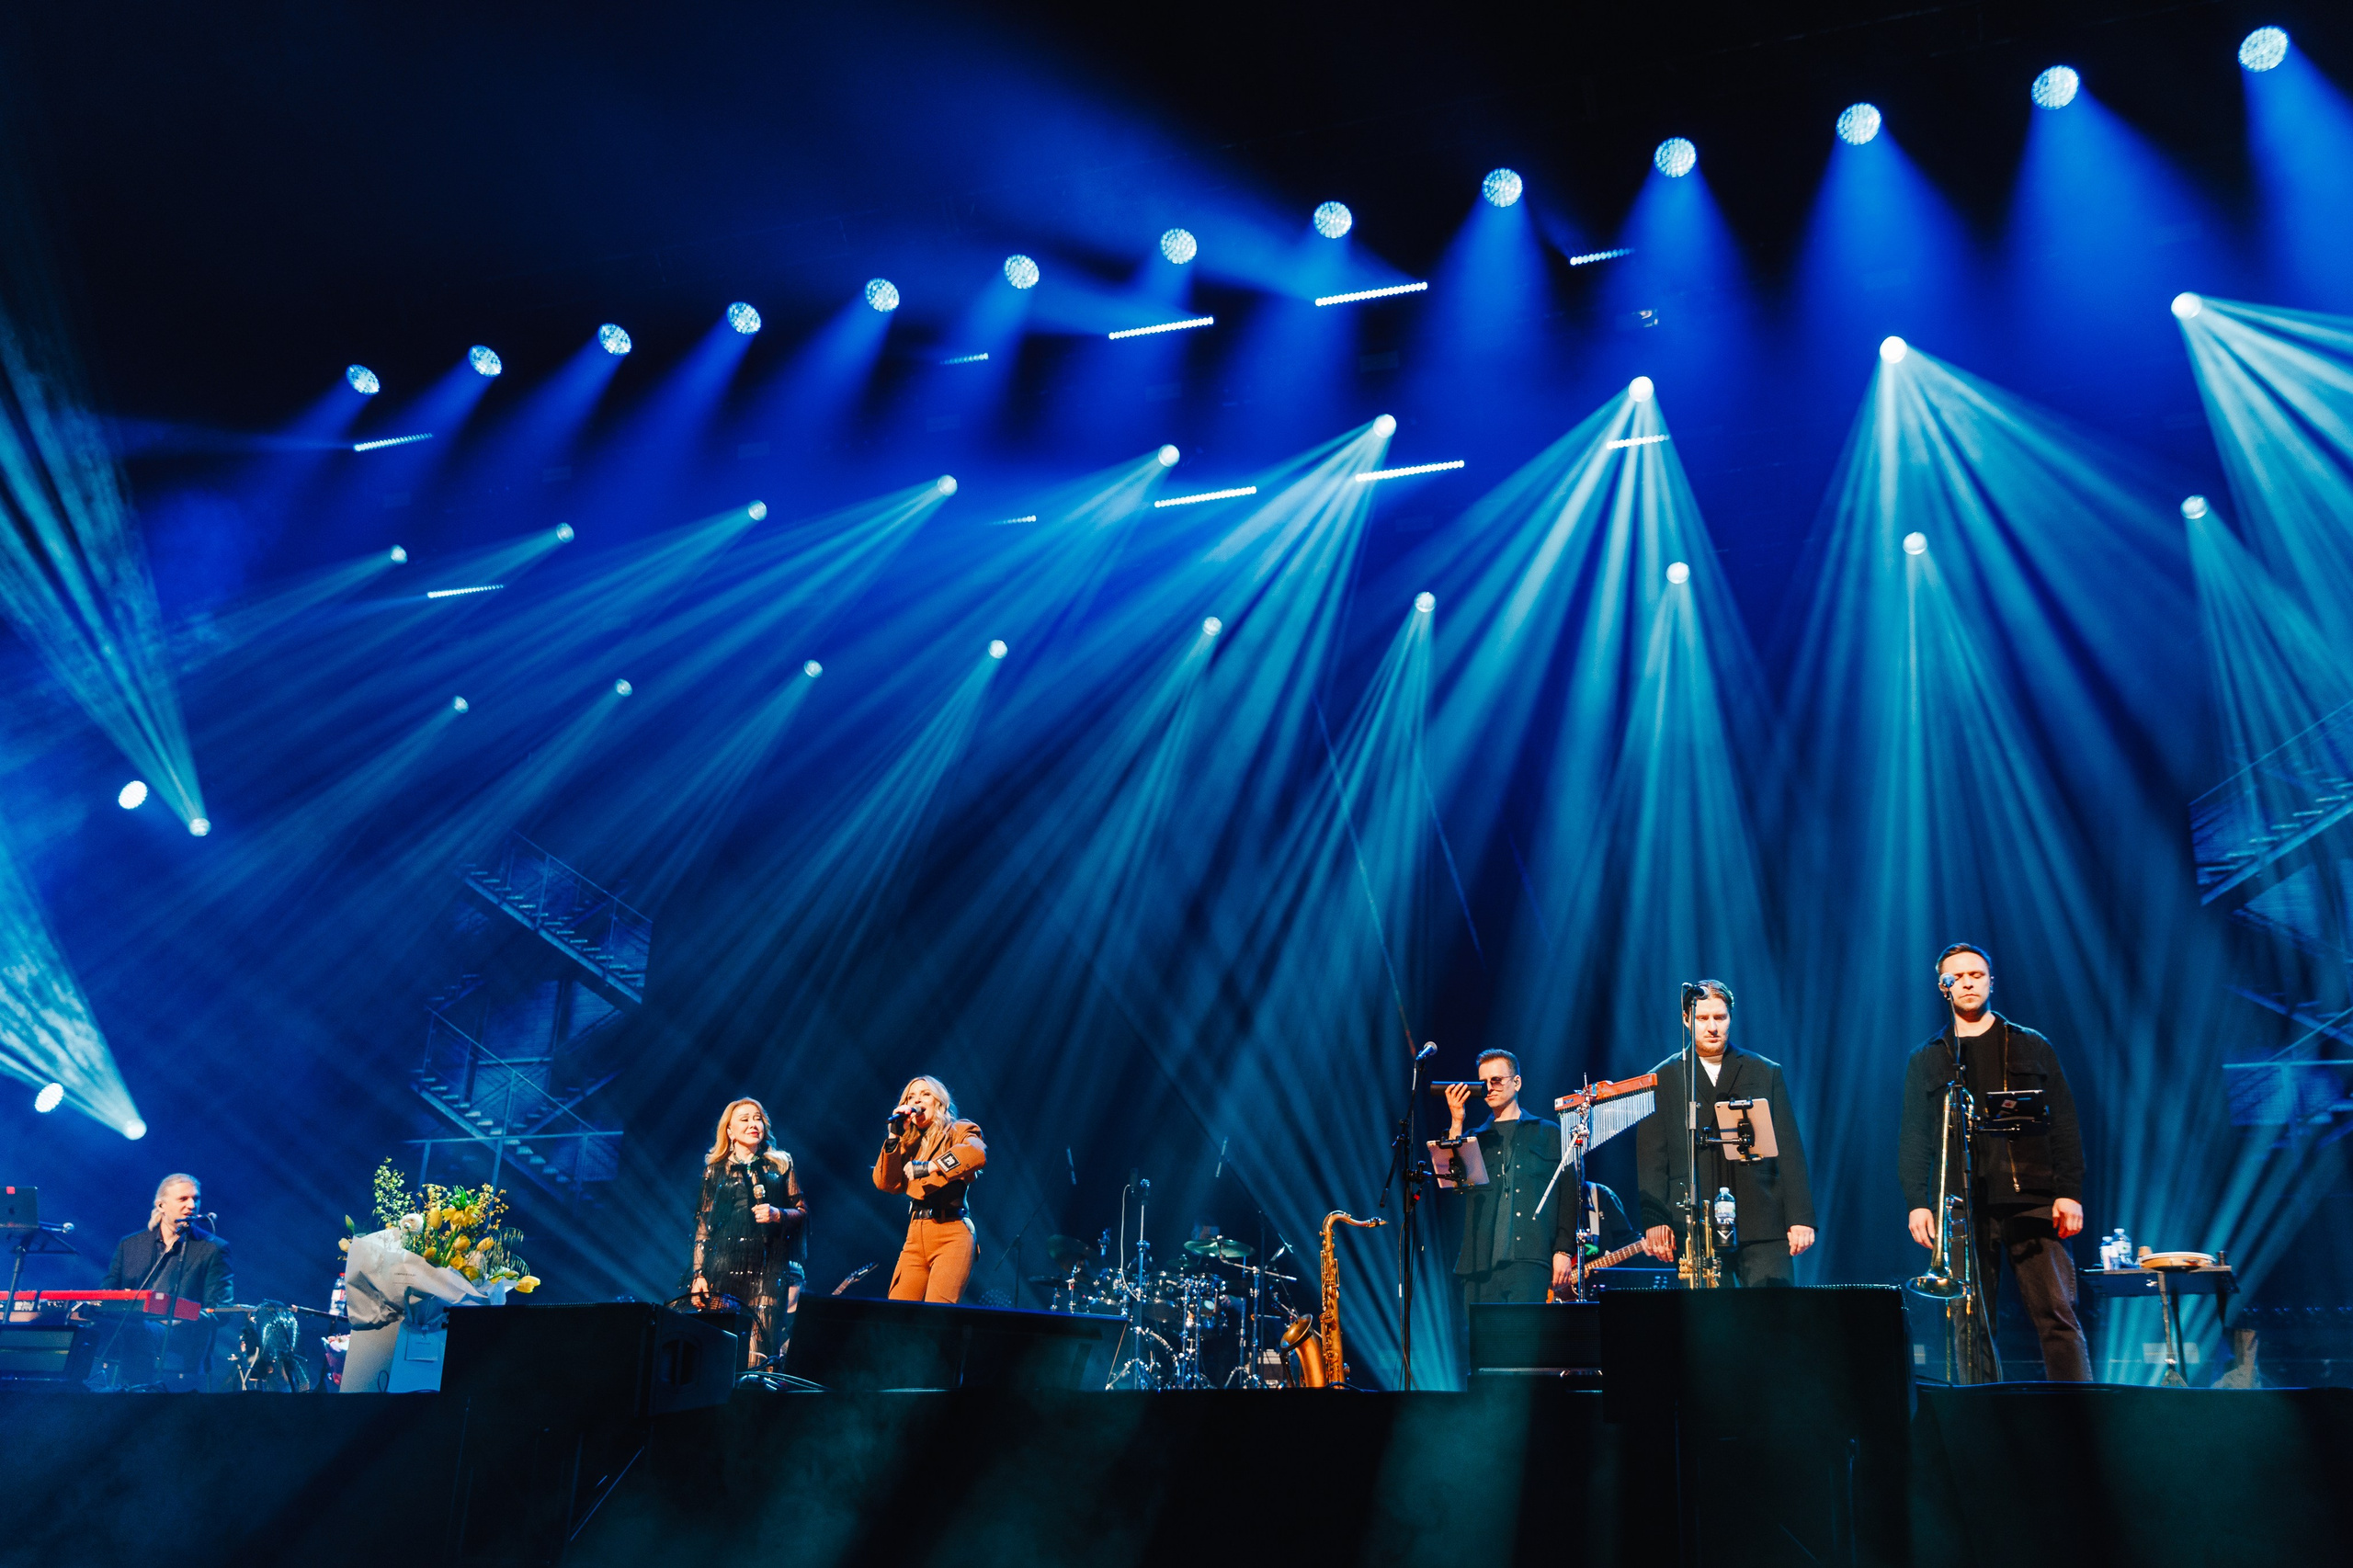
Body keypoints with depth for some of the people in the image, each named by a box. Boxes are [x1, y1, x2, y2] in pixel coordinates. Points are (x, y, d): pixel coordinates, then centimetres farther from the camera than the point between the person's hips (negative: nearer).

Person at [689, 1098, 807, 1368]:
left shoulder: (780, 1164, 13)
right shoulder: (715, 1170, 14)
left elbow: (802, 1211, 12)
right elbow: (702, 1226, 12)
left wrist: (778, 1214, -9)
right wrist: (699, 1274, 4)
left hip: (767, 1271, 0)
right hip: (723, 1269, 1)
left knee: (760, 1352, -11)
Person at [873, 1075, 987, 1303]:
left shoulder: (959, 1131, 6)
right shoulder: (908, 1143, 20)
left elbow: (978, 1153, -19)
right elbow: (886, 1182, 6)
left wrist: (929, 1167, -26)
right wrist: (893, 1136, 0)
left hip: (951, 1234, -5)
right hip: (916, 1235, 5)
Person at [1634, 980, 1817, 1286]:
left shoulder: (1766, 1073, 13)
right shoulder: (1662, 1080, 10)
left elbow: (1790, 1150, 10)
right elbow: (1651, 1159, 5)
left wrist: (1800, 1218, 1)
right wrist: (1654, 1221, -6)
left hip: (1763, 1227, 1)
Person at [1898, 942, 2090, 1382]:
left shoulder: (2032, 1047, 14)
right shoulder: (1926, 1061, 15)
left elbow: (2064, 1126, 9)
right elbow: (1912, 1138, 10)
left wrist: (2070, 1193, -3)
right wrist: (1916, 1202, -2)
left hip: (2032, 1201, -1)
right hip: (1963, 1209, 1)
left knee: (2057, 1316, -8)